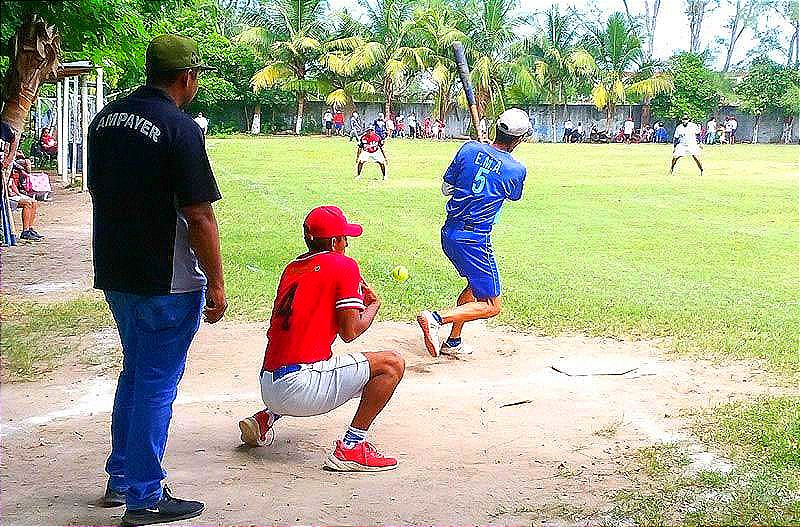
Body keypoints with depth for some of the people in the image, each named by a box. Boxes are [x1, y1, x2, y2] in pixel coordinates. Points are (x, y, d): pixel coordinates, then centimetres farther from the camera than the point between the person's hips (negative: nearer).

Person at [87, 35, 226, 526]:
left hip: (114, 274, 8)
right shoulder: (179, 128, -17)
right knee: (157, 383, 2)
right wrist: (216, 283, -12)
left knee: (135, 373, 22)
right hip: (167, 281, -8)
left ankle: (120, 479, 31)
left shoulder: (106, 119, 7)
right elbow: (199, 216, -19)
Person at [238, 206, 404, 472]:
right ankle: (350, 447, -7)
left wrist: (355, 299, 25)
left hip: (269, 387, 8)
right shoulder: (343, 265, -3)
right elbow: (350, 332, -6)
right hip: (300, 388, -8)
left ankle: (265, 418, 19)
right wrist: (373, 304, 13)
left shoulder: (291, 268, 18)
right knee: (392, 363, -1)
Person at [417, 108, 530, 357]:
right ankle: (436, 318, -17)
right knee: (491, 306, 2)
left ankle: (453, 343, 30)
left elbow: (446, 188, 8)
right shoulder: (517, 169, -10)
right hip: (474, 241, -7)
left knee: (475, 284, 29)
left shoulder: (470, 149, -1)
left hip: (449, 234, 7)